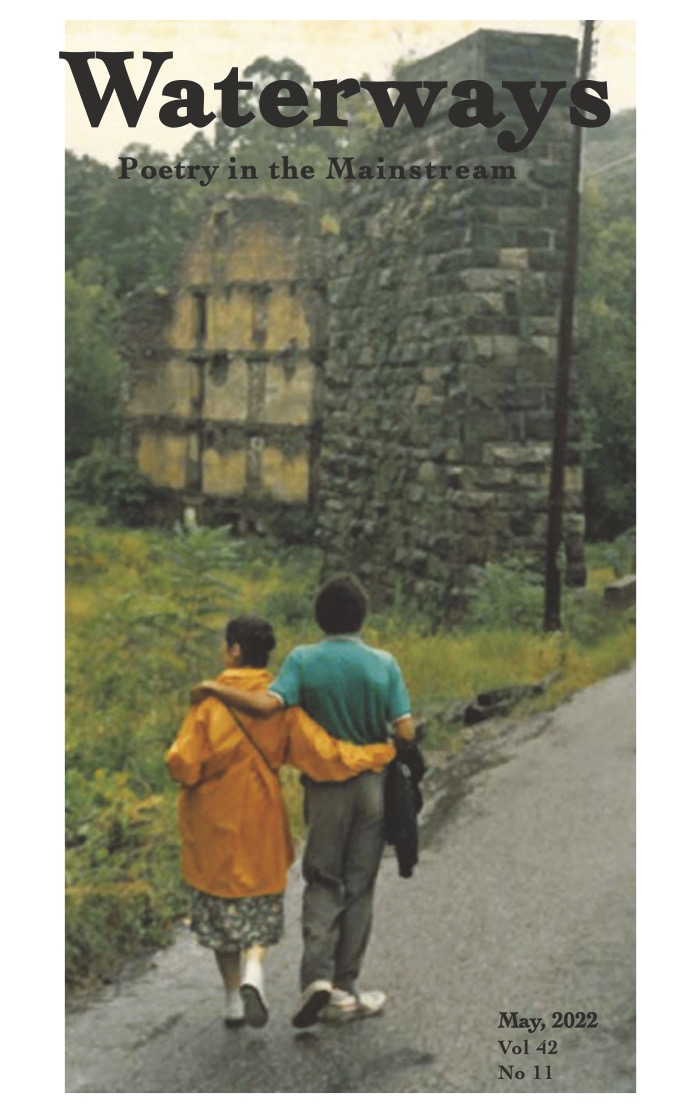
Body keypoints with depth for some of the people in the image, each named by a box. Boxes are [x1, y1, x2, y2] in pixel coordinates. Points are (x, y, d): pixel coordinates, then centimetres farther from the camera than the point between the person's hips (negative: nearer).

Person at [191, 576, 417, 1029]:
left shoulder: (303, 660, -10)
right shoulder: (384, 664, -7)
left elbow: (268, 704, -25)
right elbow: (406, 733, -11)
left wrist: (213, 688, -13)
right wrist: (399, 753, 12)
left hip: (326, 787, -1)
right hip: (372, 784, 1)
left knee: (322, 882, 10)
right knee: (359, 887, 10)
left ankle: (318, 977, -7)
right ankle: (345, 987, 15)